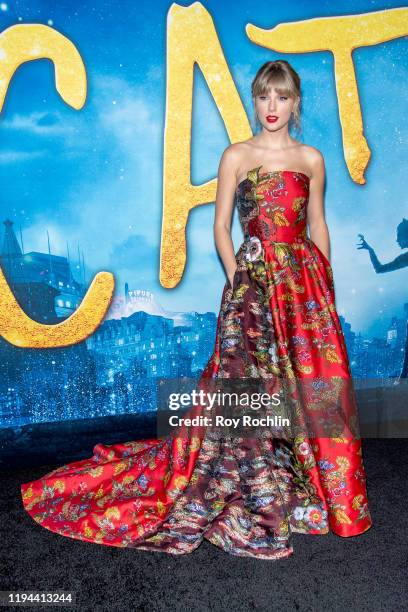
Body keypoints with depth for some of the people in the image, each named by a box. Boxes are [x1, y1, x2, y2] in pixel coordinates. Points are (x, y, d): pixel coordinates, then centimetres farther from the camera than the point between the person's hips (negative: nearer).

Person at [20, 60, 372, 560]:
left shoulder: (312, 159, 11)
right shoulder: (236, 156, 3)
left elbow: (317, 226, 14)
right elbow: (221, 227, 1)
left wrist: (325, 282, 8)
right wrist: (238, 282, -8)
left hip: (306, 282, 4)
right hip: (253, 280, -3)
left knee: (315, 385, 6)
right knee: (251, 384, -3)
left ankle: (310, 486, 27)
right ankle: (253, 491, 14)